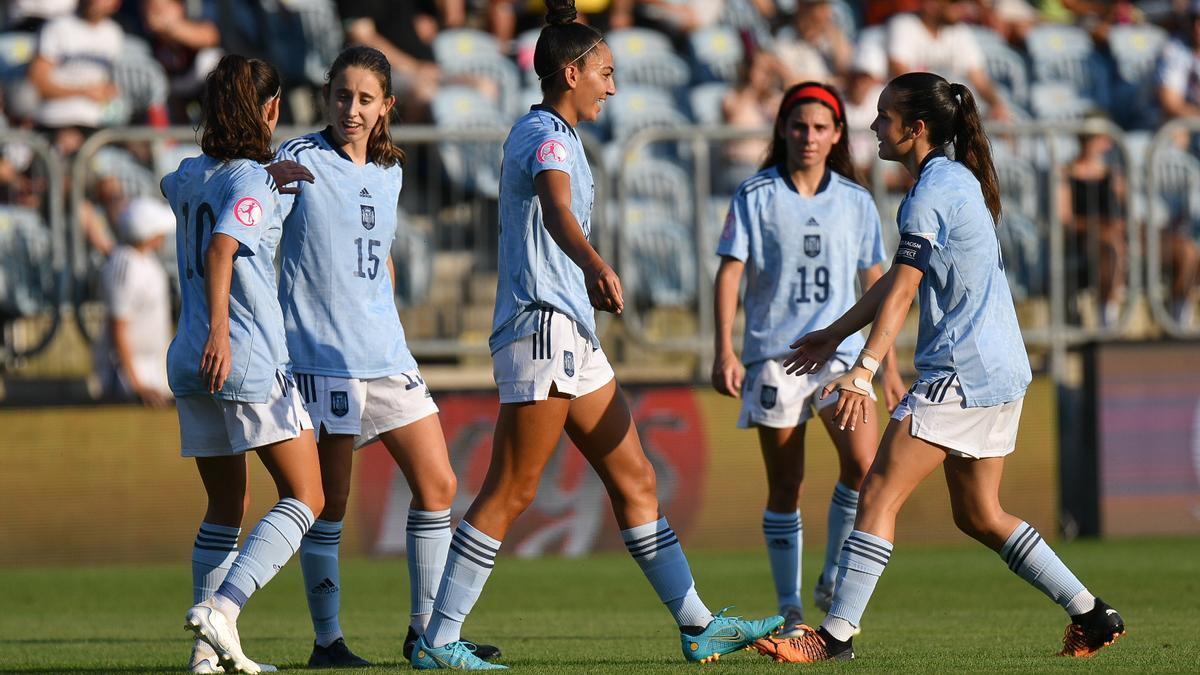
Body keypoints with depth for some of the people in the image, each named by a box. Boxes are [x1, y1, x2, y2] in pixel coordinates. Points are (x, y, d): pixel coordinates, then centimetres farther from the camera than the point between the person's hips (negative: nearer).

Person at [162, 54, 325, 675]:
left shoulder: (187, 177, 12)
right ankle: (220, 608, -20)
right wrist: (220, 331, -34)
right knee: (304, 497, -1)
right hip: (252, 362, -8)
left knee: (224, 509, 16)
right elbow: (222, 249, -26)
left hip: (190, 364, 8)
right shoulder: (249, 182, -10)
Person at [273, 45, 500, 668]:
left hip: (386, 355, 7)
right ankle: (327, 640, 6)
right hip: (320, 355, -7)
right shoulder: (298, 161, -6)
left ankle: (426, 630, 12)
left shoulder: (389, 172, 13)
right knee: (328, 501, -3)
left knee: (436, 484, 3)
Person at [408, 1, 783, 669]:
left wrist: (592, 284, 46)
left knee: (636, 480, 10)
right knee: (510, 494, -9)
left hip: (572, 337, 10)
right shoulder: (544, 135, -13)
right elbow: (556, 208, -35)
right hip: (542, 331, -10)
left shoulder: (557, 135, 18)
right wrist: (597, 266, -53)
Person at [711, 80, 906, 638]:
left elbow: (875, 284, 15)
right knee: (784, 485, 1)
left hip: (840, 352, 2)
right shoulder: (755, 197, 1)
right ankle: (790, 608, 9)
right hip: (773, 355, -1)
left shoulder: (856, 203, 9)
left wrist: (889, 365, 13)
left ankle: (833, 581, 0)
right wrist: (724, 350, -12)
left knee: (863, 462, -18)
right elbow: (729, 274, -1)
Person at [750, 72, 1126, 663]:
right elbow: (898, 280, 26)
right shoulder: (958, 180, 17)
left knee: (879, 493, -11)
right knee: (978, 514, 16)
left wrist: (862, 372, -30)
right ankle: (1093, 617, 16)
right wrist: (834, 335, 33)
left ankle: (835, 637, -15)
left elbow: (901, 292, -23)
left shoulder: (932, 192, -13)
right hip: (1000, 371, 10)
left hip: (960, 371, -10)